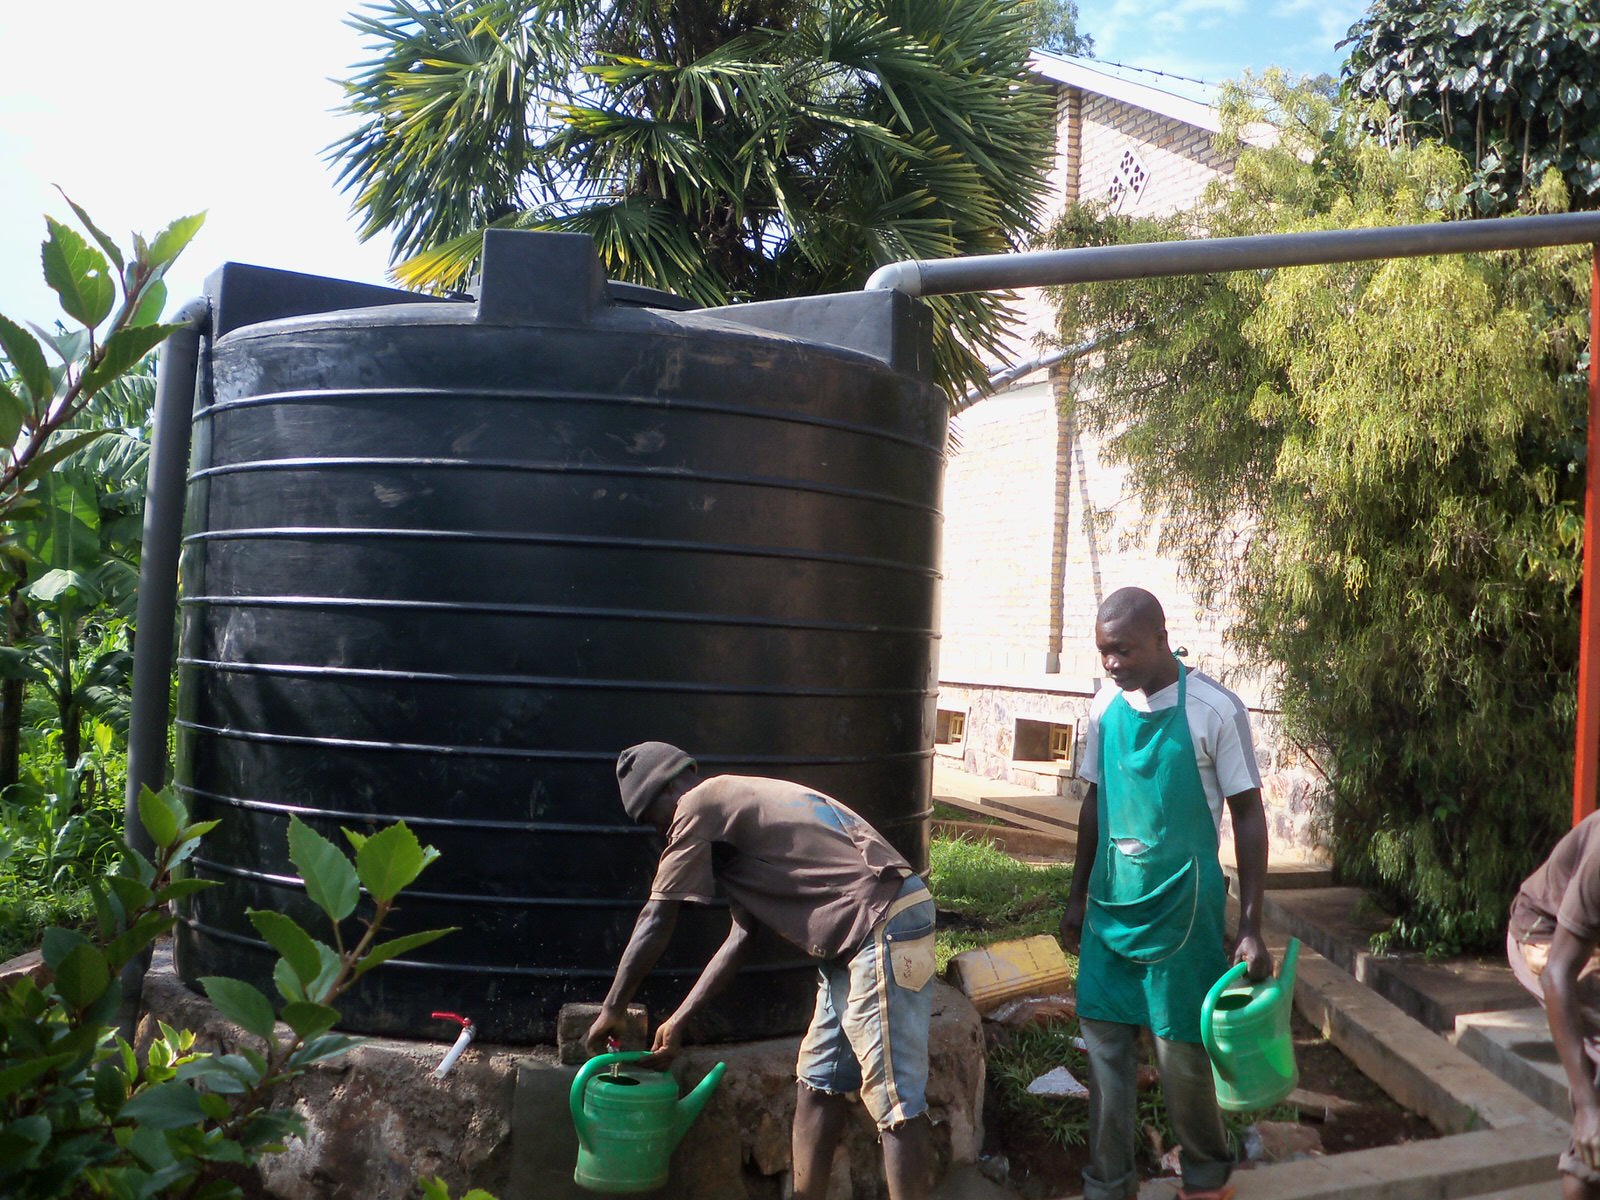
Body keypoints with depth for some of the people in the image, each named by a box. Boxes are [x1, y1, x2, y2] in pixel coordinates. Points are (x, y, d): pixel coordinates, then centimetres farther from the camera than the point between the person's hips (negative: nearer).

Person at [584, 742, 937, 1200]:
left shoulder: (698, 805, -3)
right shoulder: (736, 808, 24)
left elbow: (655, 923, -1)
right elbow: (740, 938, 23)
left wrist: (611, 1011, 10)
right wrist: (678, 1022, 24)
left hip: (883, 925, -10)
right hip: (858, 937, 10)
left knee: (893, 1098, -6)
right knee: (818, 1082, 15)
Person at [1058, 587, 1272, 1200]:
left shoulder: (1214, 710, -13)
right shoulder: (1106, 705, 2)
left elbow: (1248, 815, -8)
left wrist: (1250, 928, -10)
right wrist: (1077, 897, 14)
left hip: (1181, 906, -4)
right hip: (1110, 903, 4)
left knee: (1180, 1051, 5)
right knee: (1105, 1041, 8)